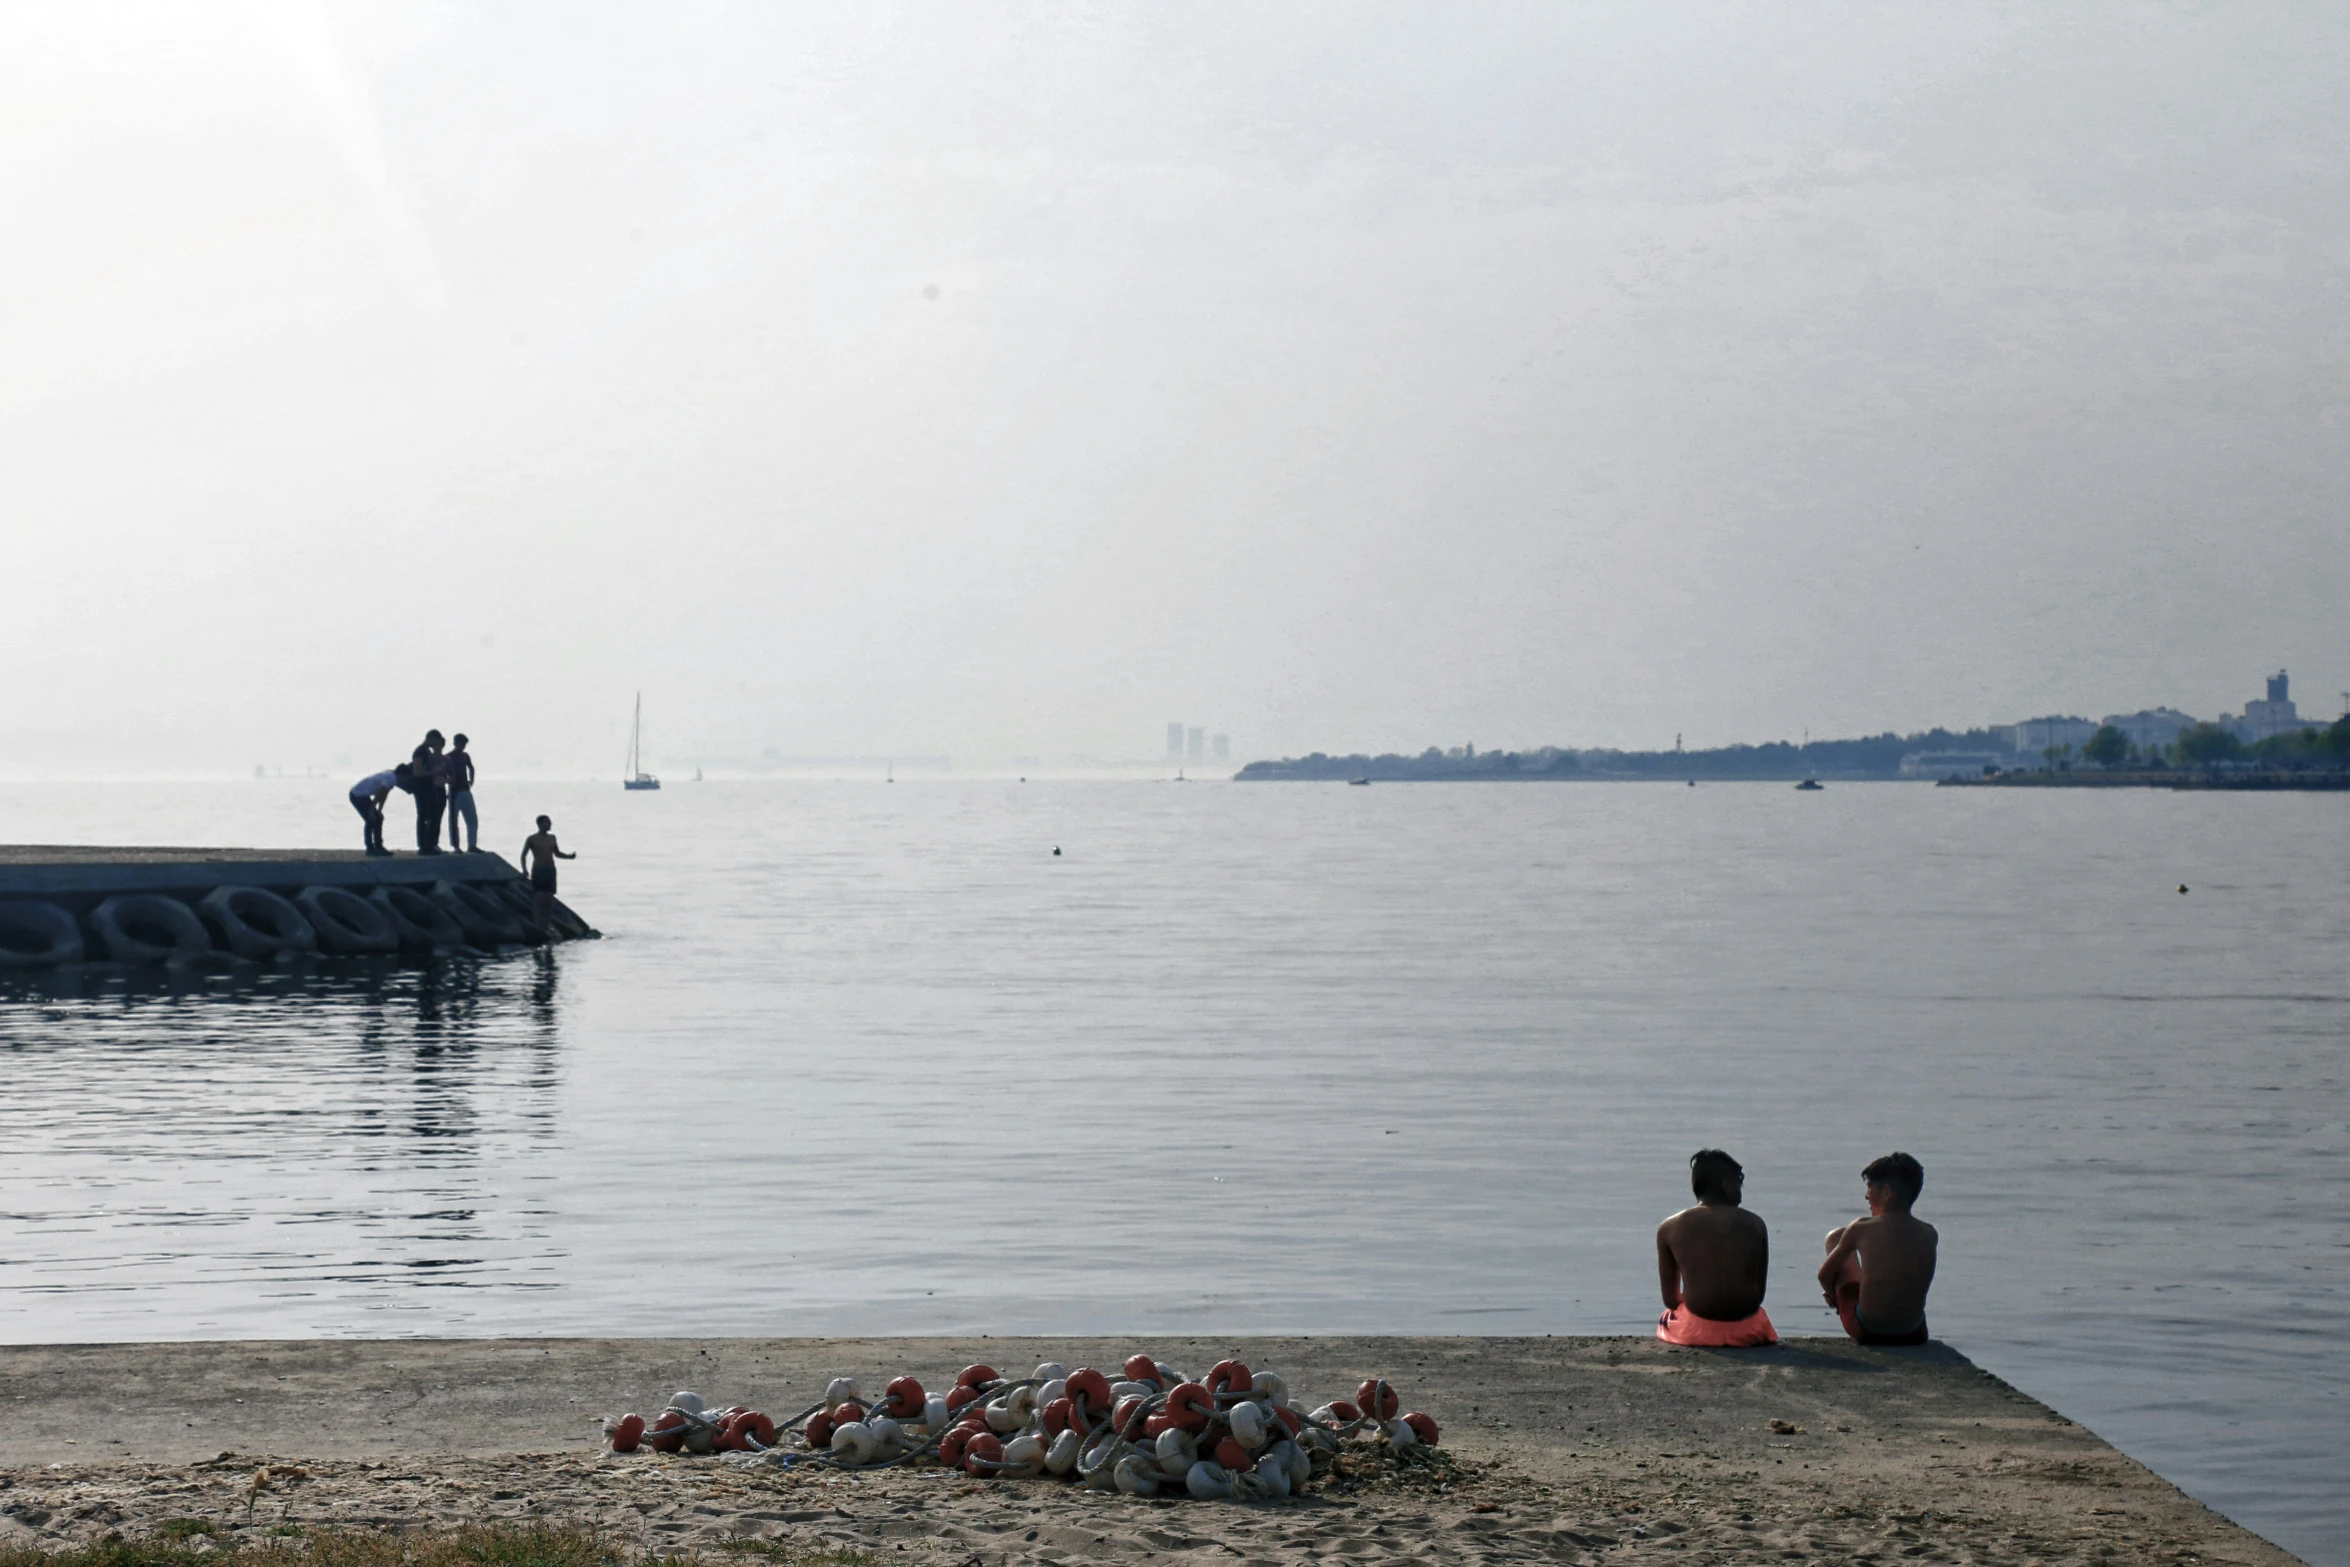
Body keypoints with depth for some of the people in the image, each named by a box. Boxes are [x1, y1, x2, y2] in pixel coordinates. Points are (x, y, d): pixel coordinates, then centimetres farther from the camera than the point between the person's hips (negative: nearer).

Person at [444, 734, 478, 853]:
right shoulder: (447, 758, -8)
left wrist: (471, 780, 16)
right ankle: (456, 847, 0)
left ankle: (472, 845, 10)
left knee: (473, 820, 5)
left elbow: (471, 768, 30)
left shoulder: (465, 756, 11)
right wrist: (449, 781, -27)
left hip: (466, 791, 6)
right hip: (455, 792, -6)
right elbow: (442, 776, -9)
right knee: (453, 820, -2)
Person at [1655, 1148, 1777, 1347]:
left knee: (1666, 1317, 33)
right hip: (1747, 1331, 1)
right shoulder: (1755, 1224, 3)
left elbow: (1670, 1299, 4)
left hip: (1696, 1330, -1)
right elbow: (1759, 1292, 7)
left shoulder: (1670, 1228, 0)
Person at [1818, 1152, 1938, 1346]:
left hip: (1868, 1332, -3)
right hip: (1913, 1333, 3)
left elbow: (1824, 1274, 2)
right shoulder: (1929, 1235, -1)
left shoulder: (1861, 1229, -10)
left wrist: (1832, 1293, 25)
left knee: (1835, 1238, 14)